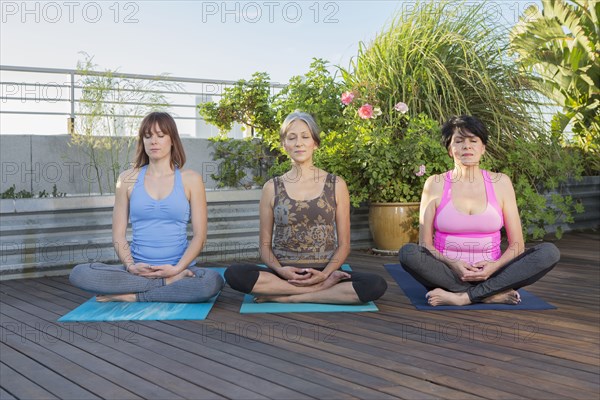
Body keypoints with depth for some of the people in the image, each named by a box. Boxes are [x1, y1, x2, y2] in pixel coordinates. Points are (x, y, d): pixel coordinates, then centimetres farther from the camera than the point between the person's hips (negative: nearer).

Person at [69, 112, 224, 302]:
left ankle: (132, 296, -16)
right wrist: (131, 266, -11)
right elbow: (118, 234, 8)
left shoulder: (190, 179, 6)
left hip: (177, 269, -1)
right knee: (79, 274, -25)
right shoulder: (128, 179, 10)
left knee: (213, 281, -35)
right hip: (138, 270, 2)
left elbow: (199, 235, 2)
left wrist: (177, 268, -13)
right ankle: (172, 283, -18)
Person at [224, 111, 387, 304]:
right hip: (284, 274, 0)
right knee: (234, 273, -30)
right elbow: (265, 245, 8)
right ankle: (322, 289, -19)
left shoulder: (336, 185, 6)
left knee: (376, 285, -28)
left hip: (324, 272, 0)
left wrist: (324, 274, -12)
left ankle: (281, 297, -18)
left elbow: (344, 244, 6)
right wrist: (280, 270, -13)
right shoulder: (272, 188, 7)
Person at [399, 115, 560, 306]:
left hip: (489, 274, 2)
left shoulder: (500, 183, 4)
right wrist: (452, 264, -20)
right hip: (448, 274, -1)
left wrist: (495, 266, -17)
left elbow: (517, 245, 4)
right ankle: (493, 295, -25)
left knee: (549, 252, -20)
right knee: (408, 252, -30)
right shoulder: (435, 184, 1)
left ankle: (463, 297, -26)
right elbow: (425, 244, -1)